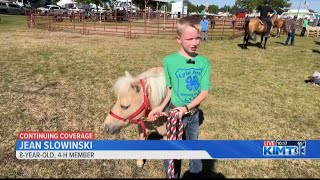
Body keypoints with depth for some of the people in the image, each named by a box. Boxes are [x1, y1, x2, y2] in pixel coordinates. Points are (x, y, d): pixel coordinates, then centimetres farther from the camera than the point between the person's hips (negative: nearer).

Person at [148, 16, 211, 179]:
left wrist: (186, 108, -22)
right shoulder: (169, 61, -15)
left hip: (194, 113, 3)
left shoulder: (203, 62, -10)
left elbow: (204, 92, -12)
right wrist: (161, 107, -14)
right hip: (174, 112, -2)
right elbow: (170, 89, -4)